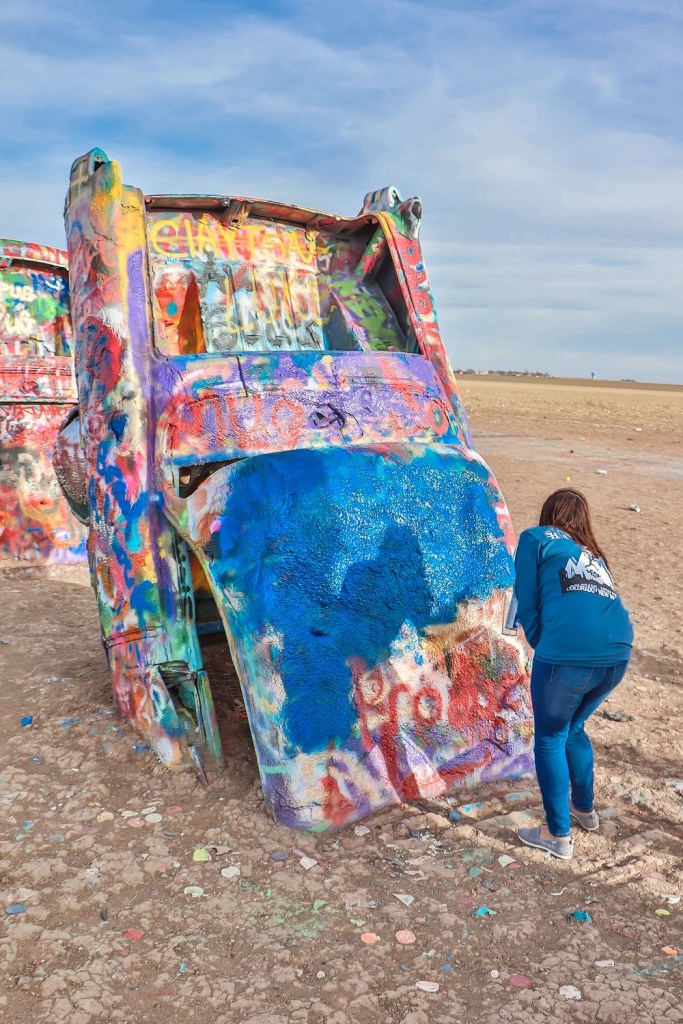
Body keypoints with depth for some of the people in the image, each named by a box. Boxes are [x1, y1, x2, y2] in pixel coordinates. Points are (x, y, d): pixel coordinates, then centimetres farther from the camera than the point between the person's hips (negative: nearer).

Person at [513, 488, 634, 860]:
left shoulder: (536, 538, 12)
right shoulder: (593, 553, 29)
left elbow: (527, 605, 6)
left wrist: (542, 646, 18)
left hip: (568, 655, -6)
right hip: (617, 654, 6)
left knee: (550, 740, 14)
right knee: (574, 728, 29)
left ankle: (558, 836, 21)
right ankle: (585, 809, 44)